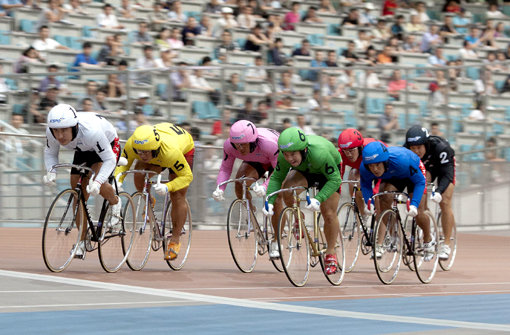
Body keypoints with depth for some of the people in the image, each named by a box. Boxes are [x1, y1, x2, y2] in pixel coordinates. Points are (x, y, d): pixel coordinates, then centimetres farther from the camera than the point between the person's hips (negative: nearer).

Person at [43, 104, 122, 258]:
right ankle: (82, 241, 13)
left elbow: (109, 159, -35)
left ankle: (115, 203, 4)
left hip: (109, 145, -5)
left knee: (98, 186, -30)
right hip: (83, 150, 5)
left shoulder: (91, 131, -43)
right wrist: (51, 172, -29)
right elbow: (50, 153, -8)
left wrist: (97, 182, -50)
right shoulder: (51, 132, -28)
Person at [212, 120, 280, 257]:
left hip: (277, 162, -4)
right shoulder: (229, 145, -31)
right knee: (240, 182, -24)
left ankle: (276, 242, 1)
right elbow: (225, 168, -17)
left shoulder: (269, 144, -44)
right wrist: (219, 189, -35)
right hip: (254, 162, 4)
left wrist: (264, 187, -54)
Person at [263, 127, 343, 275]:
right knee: (287, 188, -27)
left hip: (328, 172, -3)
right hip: (304, 171, 3)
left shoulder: (320, 153, -44)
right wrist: (269, 201, -32)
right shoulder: (283, 156, -31)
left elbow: (334, 180, -37)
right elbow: (276, 178, -19)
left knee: (329, 213, -11)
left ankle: (331, 254, 9)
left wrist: (318, 199, -49)